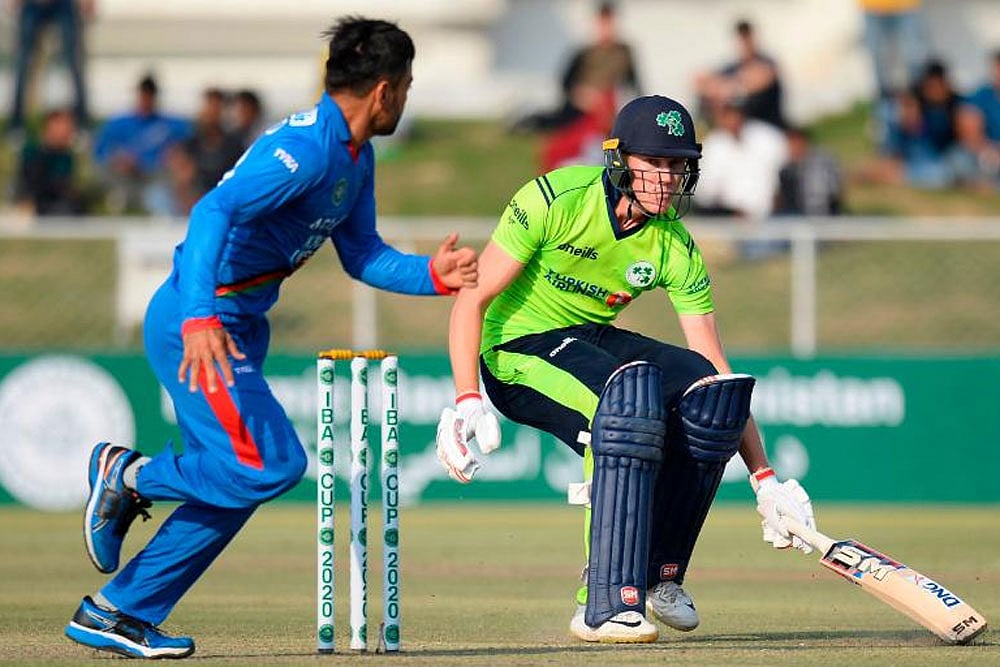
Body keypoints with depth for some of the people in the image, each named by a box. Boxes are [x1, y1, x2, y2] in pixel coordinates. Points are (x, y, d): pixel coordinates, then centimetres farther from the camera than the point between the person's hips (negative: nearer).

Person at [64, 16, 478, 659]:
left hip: (239, 329, 10)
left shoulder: (355, 155, 10)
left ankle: (115, 612, 15)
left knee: (237, 480, 9)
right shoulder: (307, 146, -21)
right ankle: (129, 475, 2)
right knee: (273, 463, -17)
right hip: (197, 325, -10)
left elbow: (362, 255, 16)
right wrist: (199, 319, -44)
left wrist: (432, 274, -2)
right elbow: (215, 211, -33)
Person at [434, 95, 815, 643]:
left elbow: (716, 367, -4)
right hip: (514, 351, -6)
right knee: (632, 391, -35)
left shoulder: (677, 248, -6)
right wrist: (467, 402, -30)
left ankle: (659, 576, -4)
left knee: (709, 391, -21)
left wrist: (765, 479, -10)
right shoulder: (555, 199, -19)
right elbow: (472, 299, -17)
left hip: (591, 342, 6)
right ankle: (606, 606, -38)